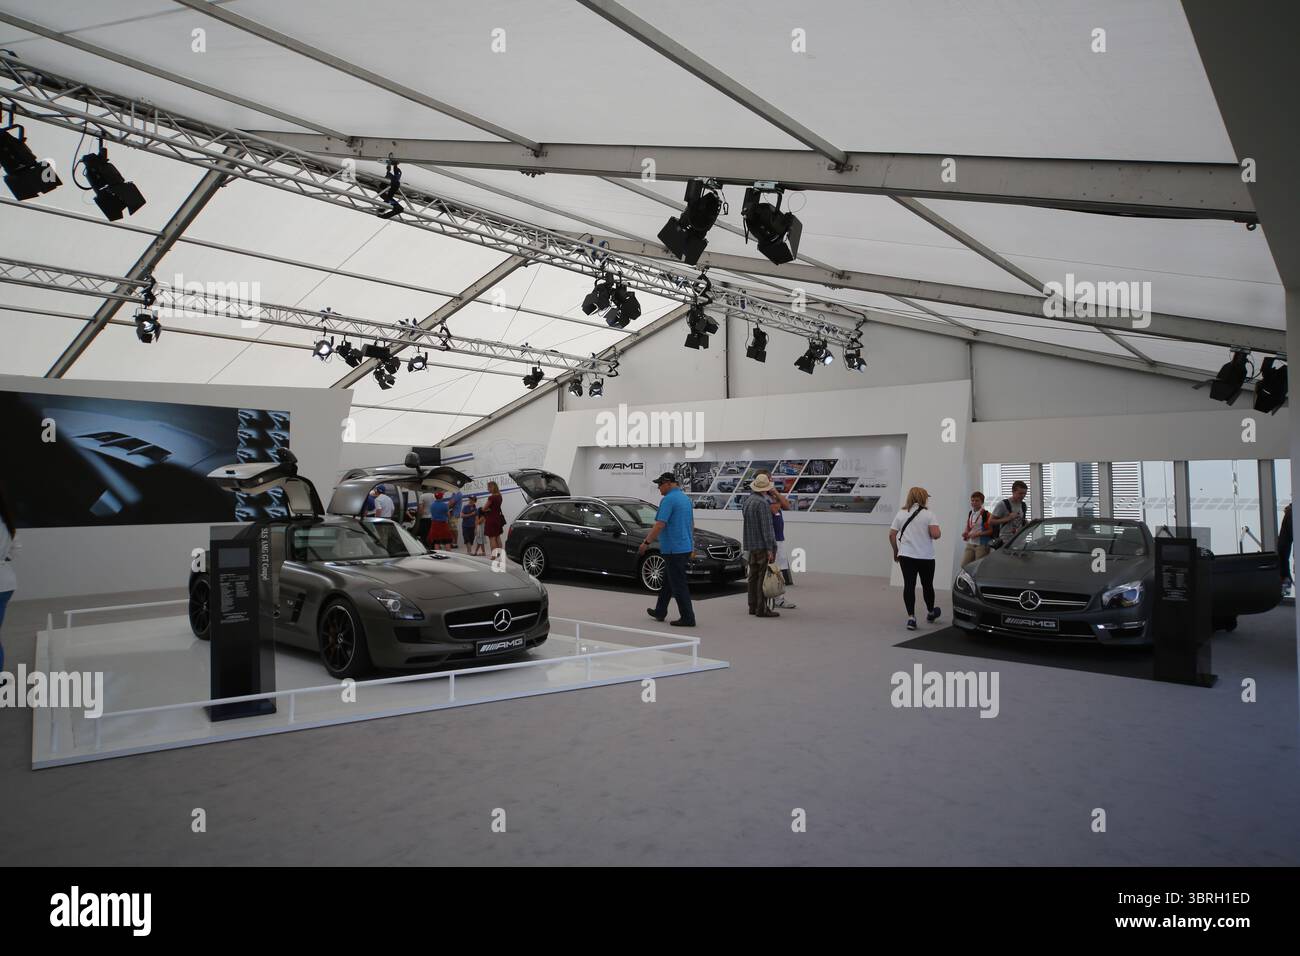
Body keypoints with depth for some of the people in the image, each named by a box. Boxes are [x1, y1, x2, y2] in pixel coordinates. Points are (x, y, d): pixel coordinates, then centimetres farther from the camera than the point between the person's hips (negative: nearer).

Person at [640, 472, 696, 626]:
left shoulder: (669, 499, -16)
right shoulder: (686, 498, 12)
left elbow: (659, 525, -22)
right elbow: (692, 524, 20)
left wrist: (646, 543, -15)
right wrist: (691, 542, 29)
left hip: (674, 549, -9)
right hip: (685, 547, 9)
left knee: (678, 585, -3)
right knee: (668, 581, 19)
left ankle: (687, 618, 0)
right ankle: (660, 611, 29)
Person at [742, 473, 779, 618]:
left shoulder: (747, 501, 10)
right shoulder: (763, 503, -16)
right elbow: (766, 527, -19)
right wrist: (770, 548, -18)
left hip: (751, 546, 9)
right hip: (763, 545, -9)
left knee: (754, 576, 13)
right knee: (764, 577, -6)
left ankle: (753, 606, 17)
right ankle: (761, 609, -6)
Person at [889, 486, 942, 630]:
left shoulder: (901, 514, 4)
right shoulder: (928, 514, -6)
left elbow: (892, 535, 3)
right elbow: (935, 535, -16)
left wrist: (896, 551, 15)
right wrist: (937, 533, 7)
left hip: (906, 556, 2)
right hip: (926, 557, -2)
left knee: (909, 586, 0)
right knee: (927, 585, 16)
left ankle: (911, 617, -9)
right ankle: (930, 613, 35)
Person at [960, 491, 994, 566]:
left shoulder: (986, 514, -9)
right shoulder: (970, 513, 11)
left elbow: (991, 530, -11)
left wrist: (978, 534, -18)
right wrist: (965, 533, 0)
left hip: (982, 545, -6)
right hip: (970, 544, 6)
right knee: (964, 564, 1)